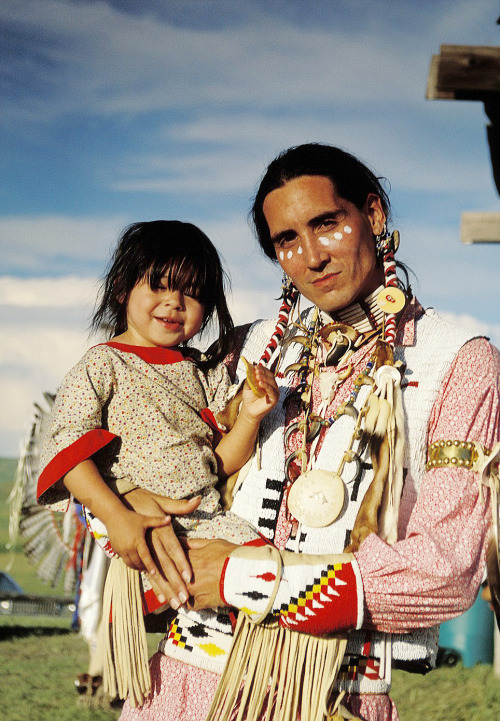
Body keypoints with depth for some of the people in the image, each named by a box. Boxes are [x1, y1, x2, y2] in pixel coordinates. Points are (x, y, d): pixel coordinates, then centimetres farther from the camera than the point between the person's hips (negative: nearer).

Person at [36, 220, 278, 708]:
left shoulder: (204, 373, 18)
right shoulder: (102, 366, 2)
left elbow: (220, 461, 14)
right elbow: (68, 448, -9)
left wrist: (249, 416, -6)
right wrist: (117, 517, -21)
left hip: (205, 512, 6)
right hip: (133, 514, -5)